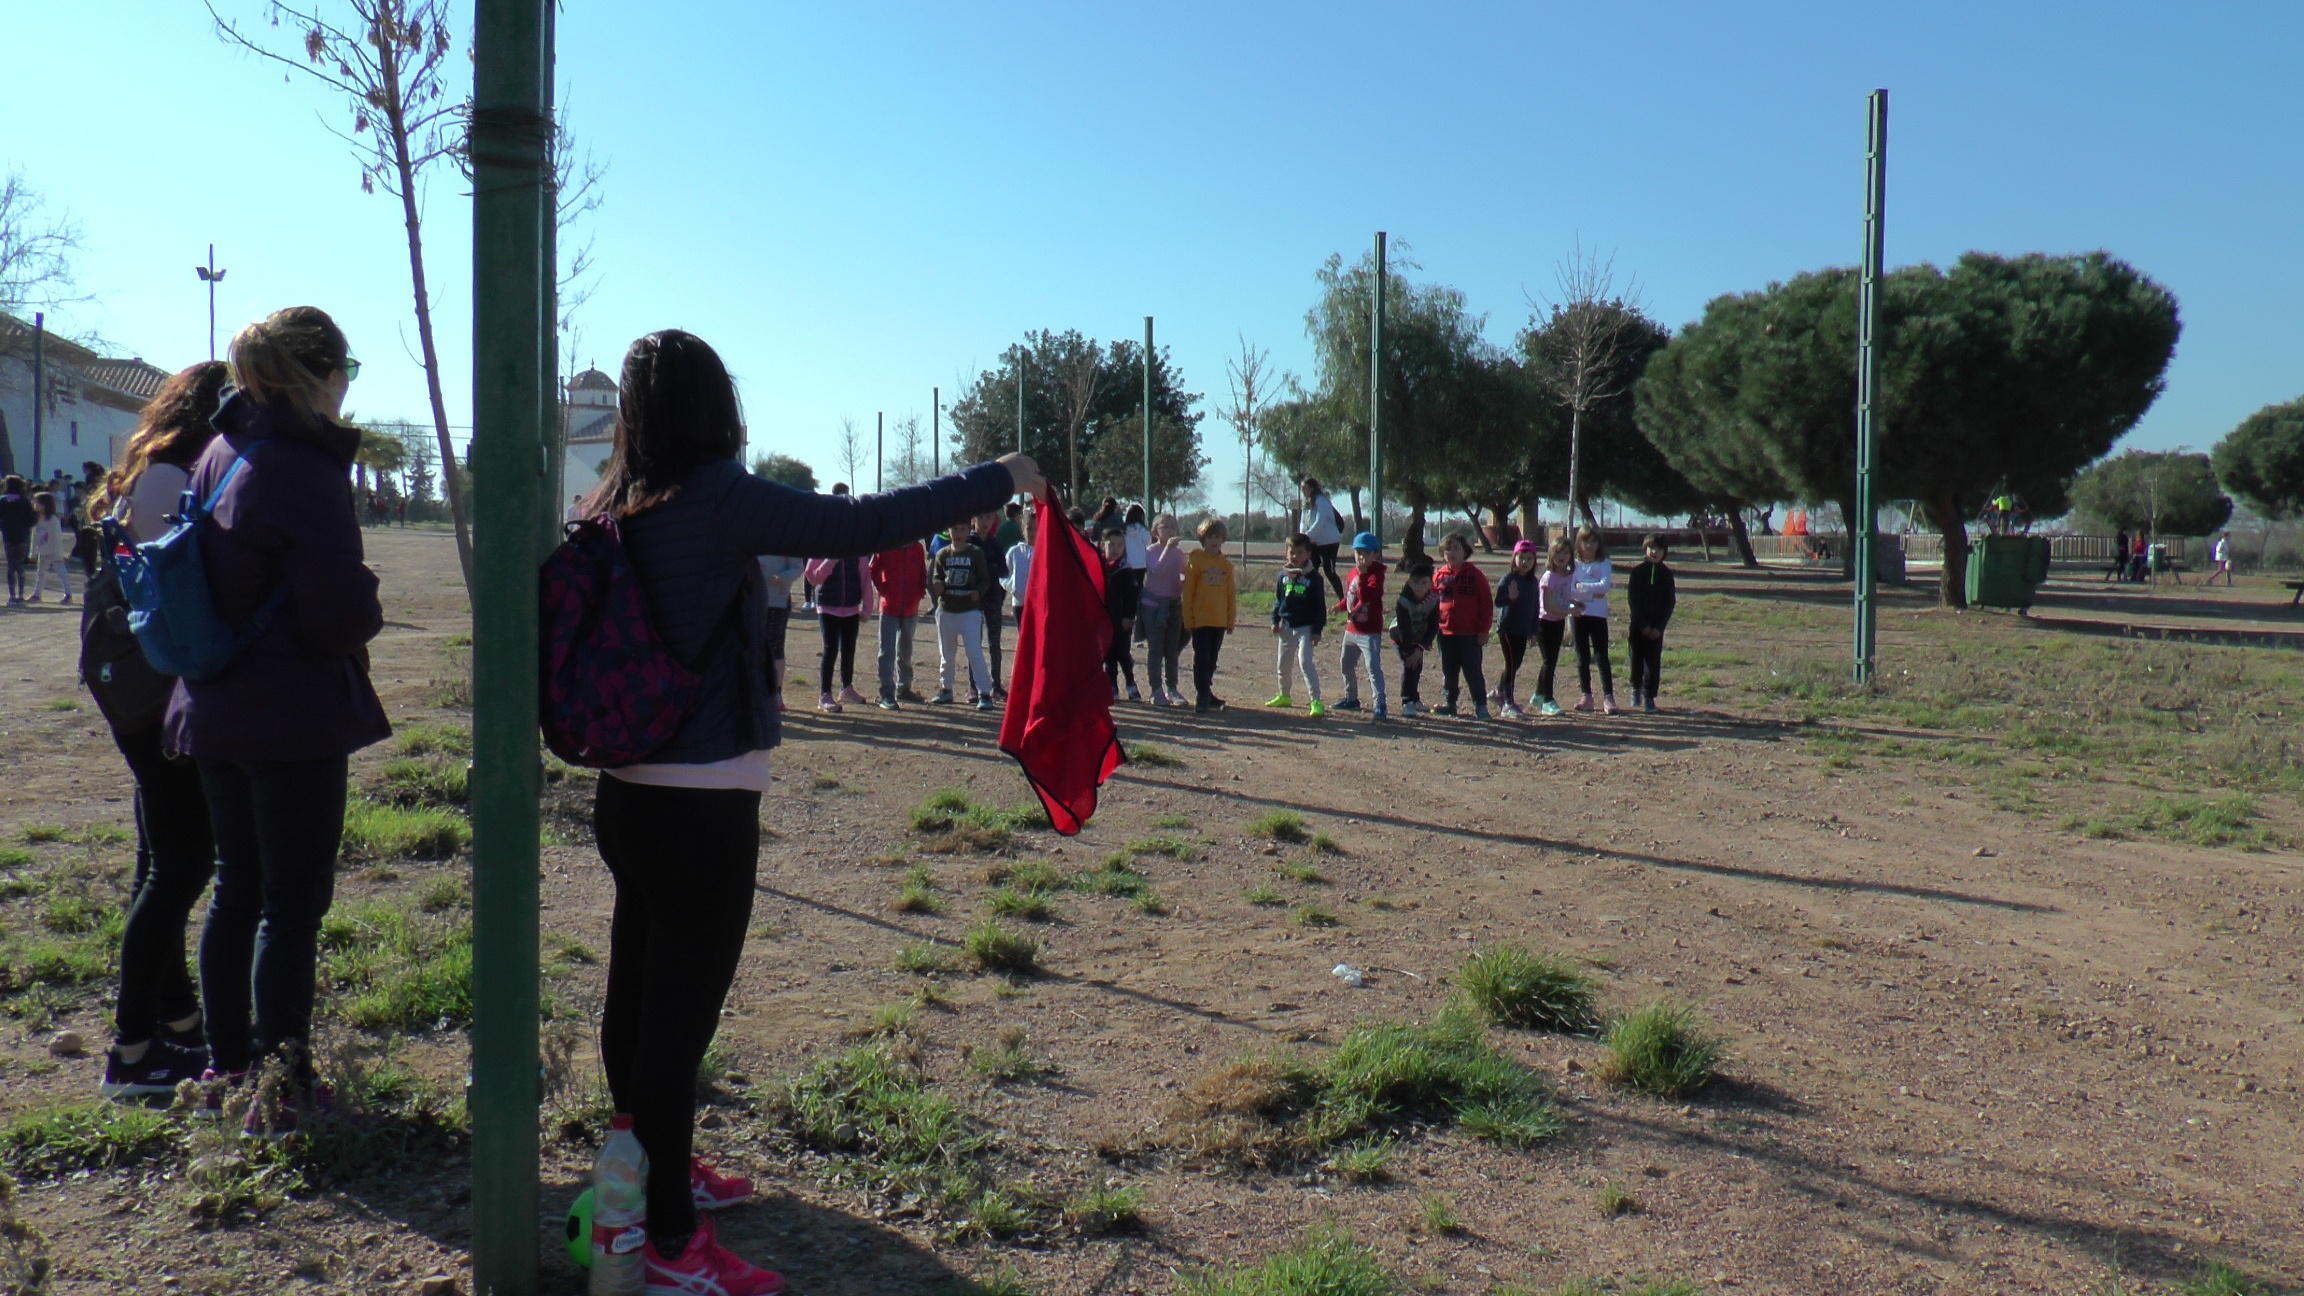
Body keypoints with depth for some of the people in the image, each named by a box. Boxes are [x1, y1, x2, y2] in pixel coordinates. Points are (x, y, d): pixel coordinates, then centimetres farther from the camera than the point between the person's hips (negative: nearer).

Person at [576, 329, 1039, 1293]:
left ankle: (657, 1170, 40)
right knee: (681, 1011, 1)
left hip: (629, 793, 9)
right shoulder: (716, 498, -17)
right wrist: (997, 480, -10)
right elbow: (862, 526, -19)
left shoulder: (618, 509, 5)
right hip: (701, 805, -9)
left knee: (639, 993, 20)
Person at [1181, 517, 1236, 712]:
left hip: (1220, 621, 4)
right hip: (1200, 620, -4)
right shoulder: (1195, 561, -5)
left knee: (1212, 659, 13)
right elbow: (1188, 592, -4)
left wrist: (1231, 619, 9)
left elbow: (1230, 594, 10)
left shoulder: (1226, 564, 6)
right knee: (1202, 658, -3)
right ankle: (1201, 697, 0)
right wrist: (1188, 620, -7)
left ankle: (1206, 694, 24)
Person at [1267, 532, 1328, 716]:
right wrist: (1275, 620, 6)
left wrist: (1317, 629, -11)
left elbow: (1320, 605, -7)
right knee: (1284, 664, 16)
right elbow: (1278, 599, 14)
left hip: (1306, 628, -5)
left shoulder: (1313, 576, -8)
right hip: (1286, 626, 5)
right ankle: (1283, 696, 35)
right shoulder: (1284, 575, 5)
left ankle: (1316, 702, -15)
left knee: (1306, 662, -16)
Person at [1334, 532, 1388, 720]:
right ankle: (1351, 699, 34)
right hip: (1351, 628, 8)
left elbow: (1366, 596, -28)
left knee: (1373, 667, -12)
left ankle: (1379, 704, -10)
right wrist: (1341, 606, 2)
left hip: (1370, 632, -8)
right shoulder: (1353, 572, 8)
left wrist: (1361, 575, -32)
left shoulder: (1376, 573, -14)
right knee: (1346, 665, 19)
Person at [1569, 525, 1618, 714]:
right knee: (1582, 657, 7)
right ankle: (1586, 696, 14)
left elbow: (1604, 586, -13)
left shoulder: (1603, 563, 2)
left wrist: (1581, 587, -11)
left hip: (1598, 615, -2)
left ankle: (1608, 697, -5)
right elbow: (1568, 590, -7)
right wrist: (1592, 592, -10)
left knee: (1601, 656, -4)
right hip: (1578, 614, 2)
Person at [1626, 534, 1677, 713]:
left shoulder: (1666, 574, 3)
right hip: (1638, 625, -1)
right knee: (1637, 659, 5)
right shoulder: (1637, 572, -1)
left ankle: (1649, 696, 3)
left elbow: (1670, 601, 1)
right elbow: (1632, 599, -5)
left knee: (1654, 662, -3)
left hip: (1657, 627, 1)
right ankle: (1636, 688, 28)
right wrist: (1643, 625, -12)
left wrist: (1659, 626, -8)